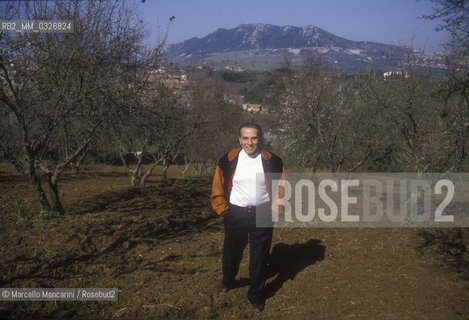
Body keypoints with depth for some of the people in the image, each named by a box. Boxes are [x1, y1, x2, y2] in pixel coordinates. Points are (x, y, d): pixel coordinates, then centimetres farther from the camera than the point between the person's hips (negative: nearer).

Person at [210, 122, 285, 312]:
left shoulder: (272, 161, -5)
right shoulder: (228, 160, -5)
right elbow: (218, 188, 5)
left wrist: (276, 208, 1)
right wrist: (222, 209, -1)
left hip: (262, 216, 0)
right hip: (236, 215, 1)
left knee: (259, 258, 6)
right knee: (231, 254, 13)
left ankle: (256, 297, 25)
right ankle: (227, 282, 44)